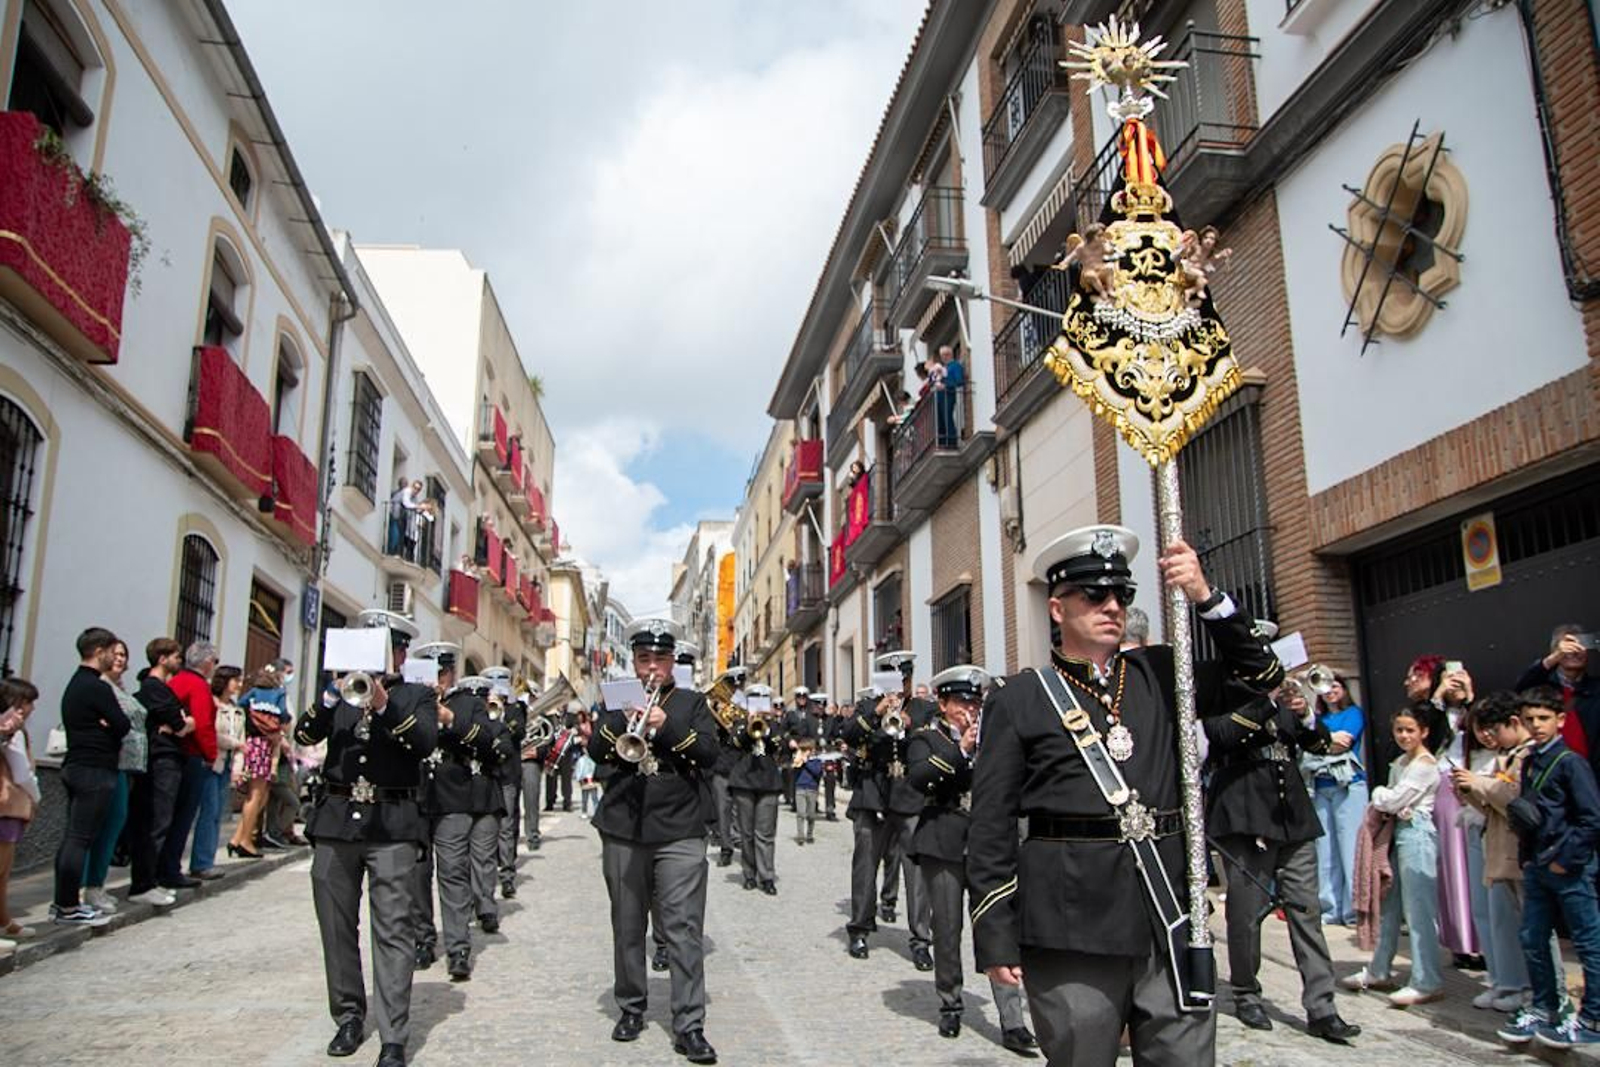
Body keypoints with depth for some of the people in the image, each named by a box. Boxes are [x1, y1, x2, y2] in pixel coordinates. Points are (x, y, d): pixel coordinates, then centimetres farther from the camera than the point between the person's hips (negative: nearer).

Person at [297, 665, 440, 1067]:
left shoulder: (417, 696, 6)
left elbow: (425, 743, -10)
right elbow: (303, 735, 4)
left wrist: (384, 707, -19)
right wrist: (327, 700, -13)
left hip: (391, 826, -3)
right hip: (335, 819, 4)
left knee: (392, 928, -6)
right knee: (336, 925, 9)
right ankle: (349, 1016, 25)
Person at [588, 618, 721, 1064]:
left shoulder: (692, 703, 9)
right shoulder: (618, 702, 13)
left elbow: (709, 754, -4)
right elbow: (596, 751, 0)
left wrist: (667, 726, -16)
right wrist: (623, 722, -17)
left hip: (680, 831, -2)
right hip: (623, 830, 2)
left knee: (683, 927, -6)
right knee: (627, 926, 11)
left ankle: (689, 1025, -2)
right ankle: (630, 1008, 26)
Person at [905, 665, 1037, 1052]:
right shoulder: (926, 738, 5)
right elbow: (918, 777, -14)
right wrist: (959, 750, -19)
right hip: (943, 846, -2)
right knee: (947, 930, 6)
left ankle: (1012, 1022, -3)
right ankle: (950, 1006, 24)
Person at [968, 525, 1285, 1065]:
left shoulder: (1160, 674, 12)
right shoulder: (1018, 700, 0)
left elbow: (1261, 677, 14)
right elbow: (991, 827, -2)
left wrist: (1206, 597, 1)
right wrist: (996, 938, -5)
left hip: (1170, 923, 4)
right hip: (1070, 934, -3)